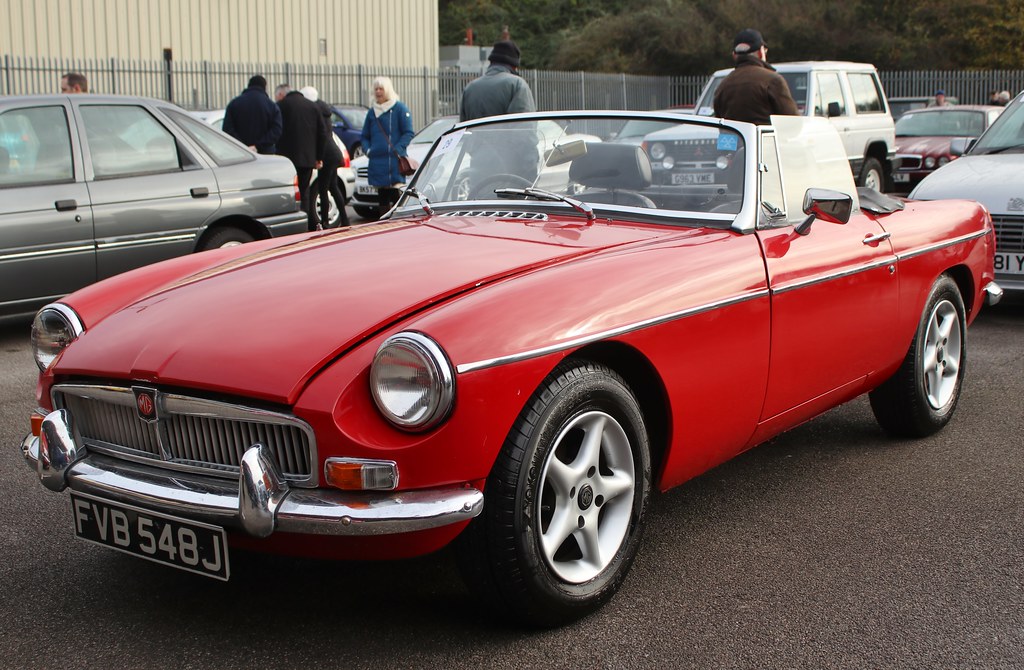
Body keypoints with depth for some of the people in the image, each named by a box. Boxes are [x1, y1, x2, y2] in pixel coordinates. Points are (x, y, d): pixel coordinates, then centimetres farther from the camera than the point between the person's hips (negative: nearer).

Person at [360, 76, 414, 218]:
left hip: (394, 161, -6)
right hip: (376, 162, 6)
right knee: (382, 198, 10)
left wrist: (398, 150, -17)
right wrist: (367, 150, 2)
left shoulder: (400, 108, 0)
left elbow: (408, 133, -5)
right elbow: (365, 136, 21)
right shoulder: (372, 112, 16)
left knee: (396, 196, -10)